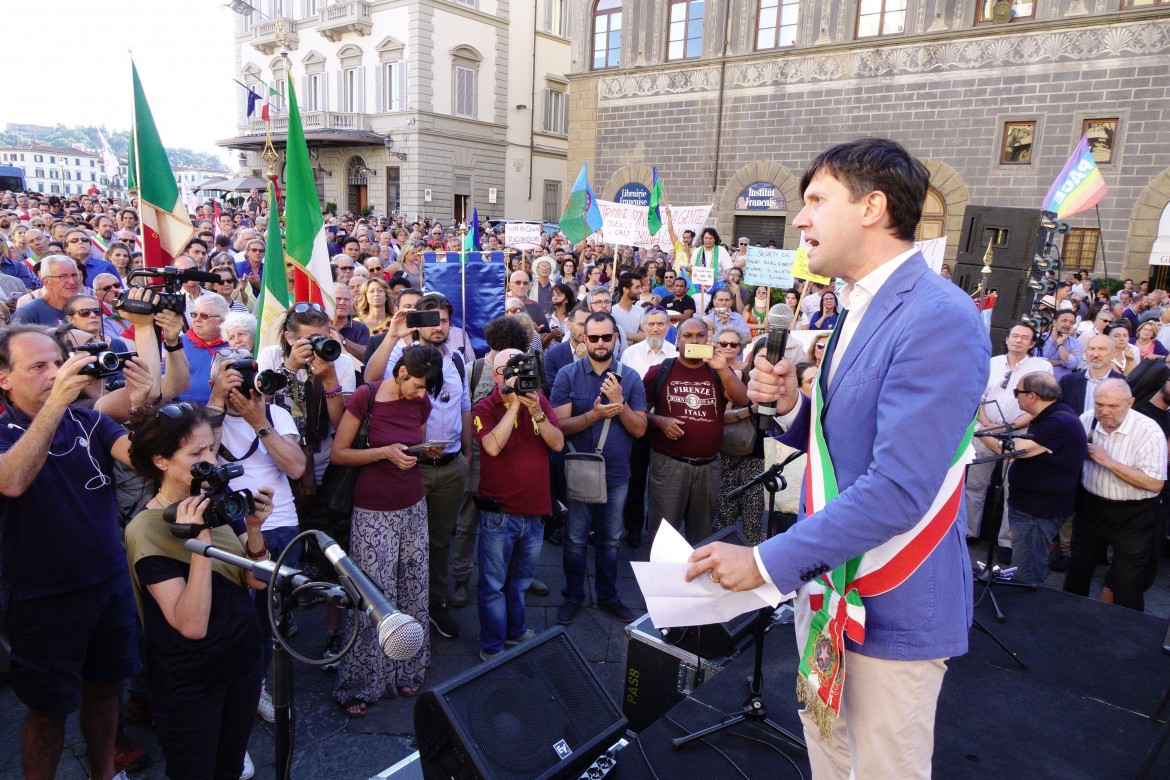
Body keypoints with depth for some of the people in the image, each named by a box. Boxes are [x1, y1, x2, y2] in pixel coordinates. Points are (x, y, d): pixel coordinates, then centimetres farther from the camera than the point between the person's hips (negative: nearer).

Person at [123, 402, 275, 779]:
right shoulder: (146, 529, -20)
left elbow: (257, 581, 0)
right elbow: (191, 625, -27)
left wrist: (253, 530, -16)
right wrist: (201, 541, -33)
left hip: (243, 659, 5)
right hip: (190, 681, -5)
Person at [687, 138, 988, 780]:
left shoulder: (939, 319, -23)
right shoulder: (861, 310, 10)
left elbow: (898, 489, -28)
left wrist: (767, 560, -23)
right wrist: (788, 405, -6)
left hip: (892, 606, -8)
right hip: (825, 585, 8)